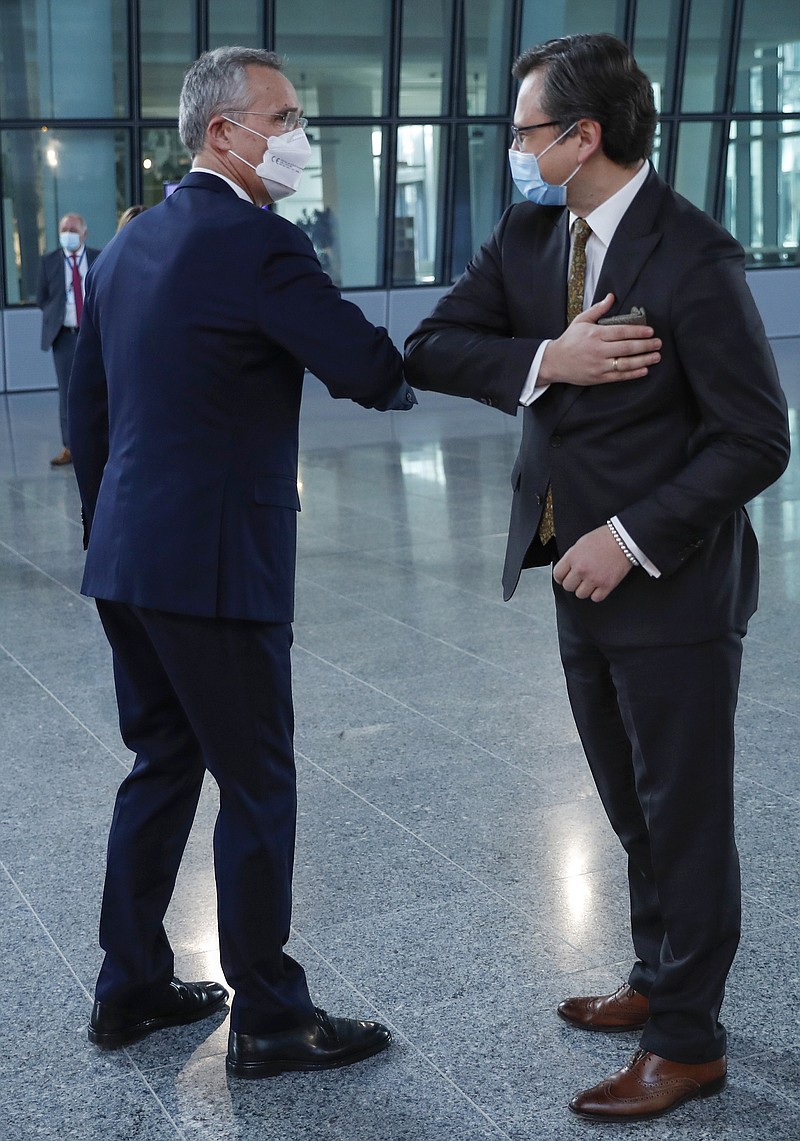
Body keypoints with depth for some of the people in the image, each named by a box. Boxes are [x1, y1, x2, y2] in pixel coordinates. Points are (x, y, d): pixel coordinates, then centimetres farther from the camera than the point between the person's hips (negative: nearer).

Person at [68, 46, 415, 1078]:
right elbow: (372, 371, -15)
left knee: (162, 768, 19)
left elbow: (85, 405, 16)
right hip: (215, 565, -9)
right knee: (256, 788, 4)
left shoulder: (128, 244, 12)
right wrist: (401, 375, 9)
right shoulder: (258, 245, -15)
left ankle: (130, 989, 31)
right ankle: (268, 1021, 17)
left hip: (125, 562, 9)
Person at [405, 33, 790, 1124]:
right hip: (583, 574, 7)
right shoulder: (530, 232, 2)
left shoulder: (692, 258, -19)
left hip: (673, 586, -7)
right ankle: (658, 979, 39)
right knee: (634, 809, 20)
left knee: (685, 819, 7)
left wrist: (633, 538, -20)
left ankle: (687, 1041, 23)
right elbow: (433, 349, -3)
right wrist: (548, 360, -18)